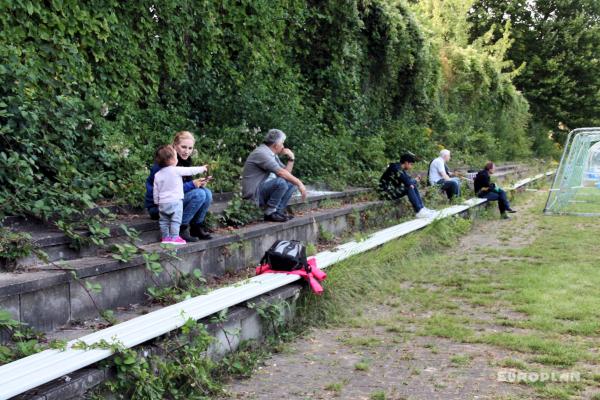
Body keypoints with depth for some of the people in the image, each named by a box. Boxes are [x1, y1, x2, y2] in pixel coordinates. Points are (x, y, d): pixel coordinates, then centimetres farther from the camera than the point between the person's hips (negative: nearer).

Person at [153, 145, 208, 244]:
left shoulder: (157, 175, 5)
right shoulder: (176, 170, -10)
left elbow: (155, 191, 9)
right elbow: (190, 171, -1)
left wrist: (157, 202, 19)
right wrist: (202, 169, 15)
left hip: (163, 203, 5)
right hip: (175, 201, -5)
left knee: (164, 221, 12)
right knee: (175, 220, -1)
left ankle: (165, 237, 15)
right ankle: (174, 237, -2)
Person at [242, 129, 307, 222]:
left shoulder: (273, 155, 14)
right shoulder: (262, 153, -17)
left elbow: (286, 173, 15)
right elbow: (281, 173, -25)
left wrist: (291, 159, 3)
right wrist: (299, 183, -21)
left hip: (263, 188, 10)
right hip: (253, 193, -10)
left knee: (291, 183, 8)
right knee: (281, 182, -30)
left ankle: (278, 211, 2)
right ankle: (270, 213, -16)